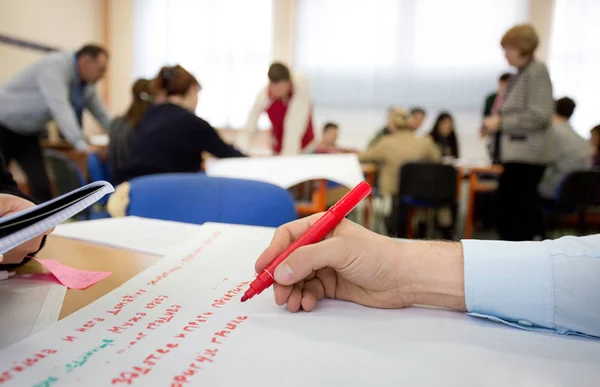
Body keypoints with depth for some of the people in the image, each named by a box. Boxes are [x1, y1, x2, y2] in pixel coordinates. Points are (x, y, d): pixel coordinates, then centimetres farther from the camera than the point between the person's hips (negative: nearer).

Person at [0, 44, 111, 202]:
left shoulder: (87, 83, -3)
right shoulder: (55, 66, -27)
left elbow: (101, 114, 4)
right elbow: (60, 107, -40)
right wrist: (81, 144, -48)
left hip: (28, 132, 7)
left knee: (41, 185, -5)